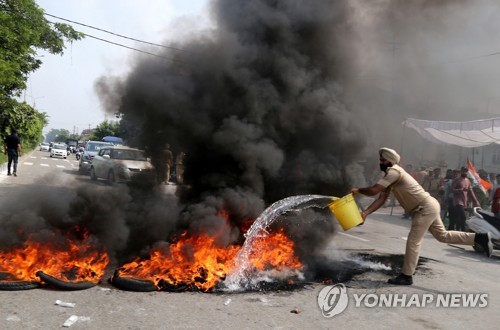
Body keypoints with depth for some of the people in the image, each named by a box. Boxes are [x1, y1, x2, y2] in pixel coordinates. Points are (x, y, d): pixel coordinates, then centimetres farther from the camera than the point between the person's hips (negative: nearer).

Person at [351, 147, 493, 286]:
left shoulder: (393, 172, -20)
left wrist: (358, 190, -8)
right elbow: (381, 199, 5)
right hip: (428, 208, 10)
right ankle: (480, 238, 25)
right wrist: (365, 213, -5)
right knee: (442, 235, 20)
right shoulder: (390, 175, 11)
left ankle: (406, 276, 3)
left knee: (413, 242, -5)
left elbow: (373, 190, -26)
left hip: (426, 208, -10)